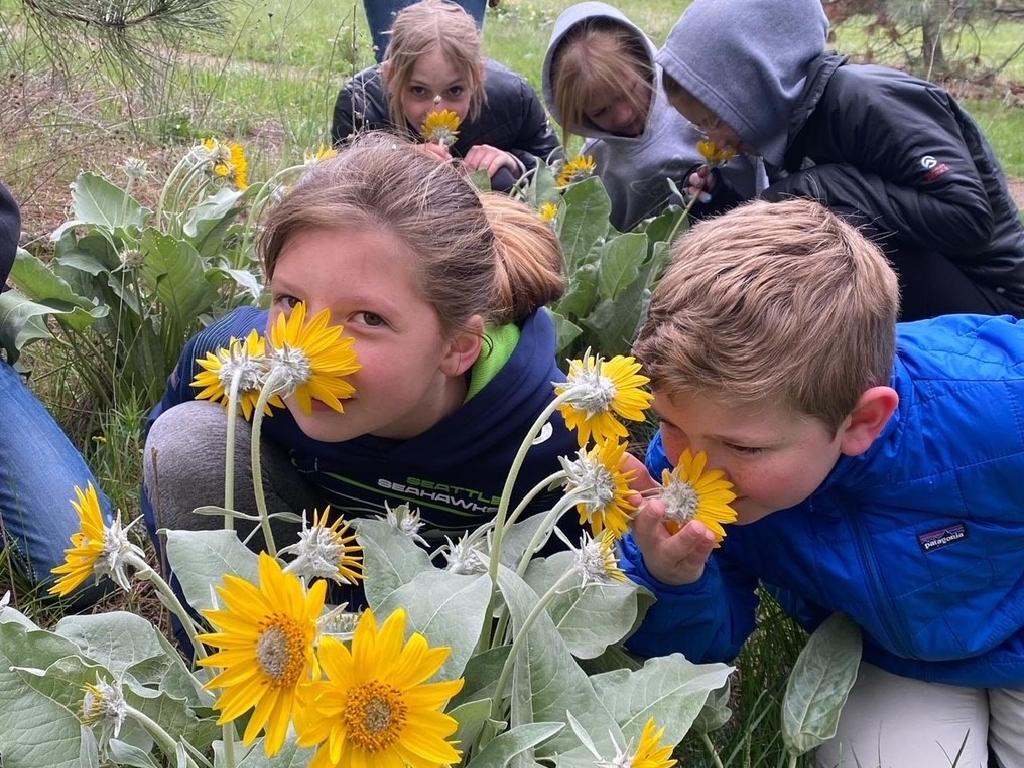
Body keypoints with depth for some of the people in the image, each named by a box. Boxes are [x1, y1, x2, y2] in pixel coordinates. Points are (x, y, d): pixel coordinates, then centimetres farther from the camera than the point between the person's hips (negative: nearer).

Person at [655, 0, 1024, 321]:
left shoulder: (866, 100, -22)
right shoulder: (790, 122, 2)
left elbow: (969, 217, -29)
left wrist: (824, 189, -27)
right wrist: (724, 200, -5)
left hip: (987, 299, -8)